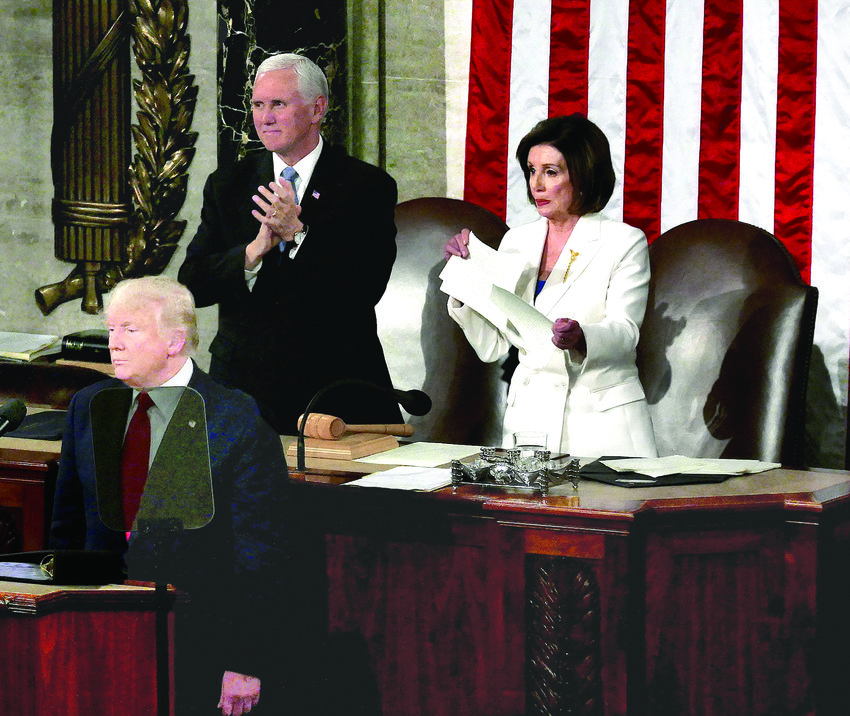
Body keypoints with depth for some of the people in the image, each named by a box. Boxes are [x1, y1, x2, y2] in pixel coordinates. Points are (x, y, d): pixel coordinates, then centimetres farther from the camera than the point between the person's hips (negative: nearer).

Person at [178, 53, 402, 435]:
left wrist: (298, 234, -20)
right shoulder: (227, 185, 9)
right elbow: (191, 285, 1)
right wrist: (253, 252, -17)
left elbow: (369, 286, -11)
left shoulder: (368, 186, 0)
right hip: (244, 387, 2)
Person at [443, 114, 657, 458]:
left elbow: (624, 332, -11)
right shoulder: (516, 242, 13)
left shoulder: (625, 242, 1)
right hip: (529, 415, 3)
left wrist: (580, 339, -31)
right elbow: (491, 346, 10)